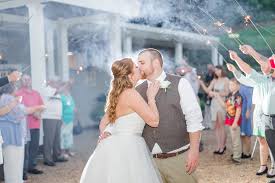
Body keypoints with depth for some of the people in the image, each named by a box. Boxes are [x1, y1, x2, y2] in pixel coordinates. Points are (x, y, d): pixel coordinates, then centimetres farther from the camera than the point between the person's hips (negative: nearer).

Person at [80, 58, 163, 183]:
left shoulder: (118, 95, 13)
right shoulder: (131, 93, -14)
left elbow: (103, 124, 19)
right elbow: (154, 121, -13)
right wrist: (151, 97, -3)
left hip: (115, 146, 9)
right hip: (126, 148, -9)